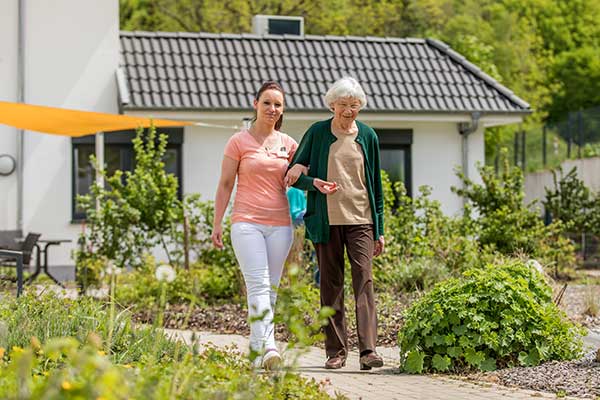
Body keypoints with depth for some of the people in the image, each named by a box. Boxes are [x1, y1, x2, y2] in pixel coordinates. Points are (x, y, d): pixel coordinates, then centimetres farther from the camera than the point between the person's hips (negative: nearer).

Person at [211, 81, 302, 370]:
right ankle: (268, 347, -23)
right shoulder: (239, 142, 3)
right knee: (258, 284, -15)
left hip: (280, 224, 4)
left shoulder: (289, 144, 11)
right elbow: (225, 185, 4)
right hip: (247, 222, -4)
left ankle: (256, 349, 14)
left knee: (271, 288, 5)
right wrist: (217, 224, -1)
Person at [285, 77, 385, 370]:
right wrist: (313, 183, -15)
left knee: (364, 280, -11)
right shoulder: (317, 133, 4)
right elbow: (293, 175, 7)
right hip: (326, 221, 0)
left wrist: (379, 230, 10)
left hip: (360, 220, 0)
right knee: (331, 285, 4)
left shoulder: (367, 136, 8)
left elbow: (375, 184, 13)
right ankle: (336, 351, 11)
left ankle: (368, 349, -16)